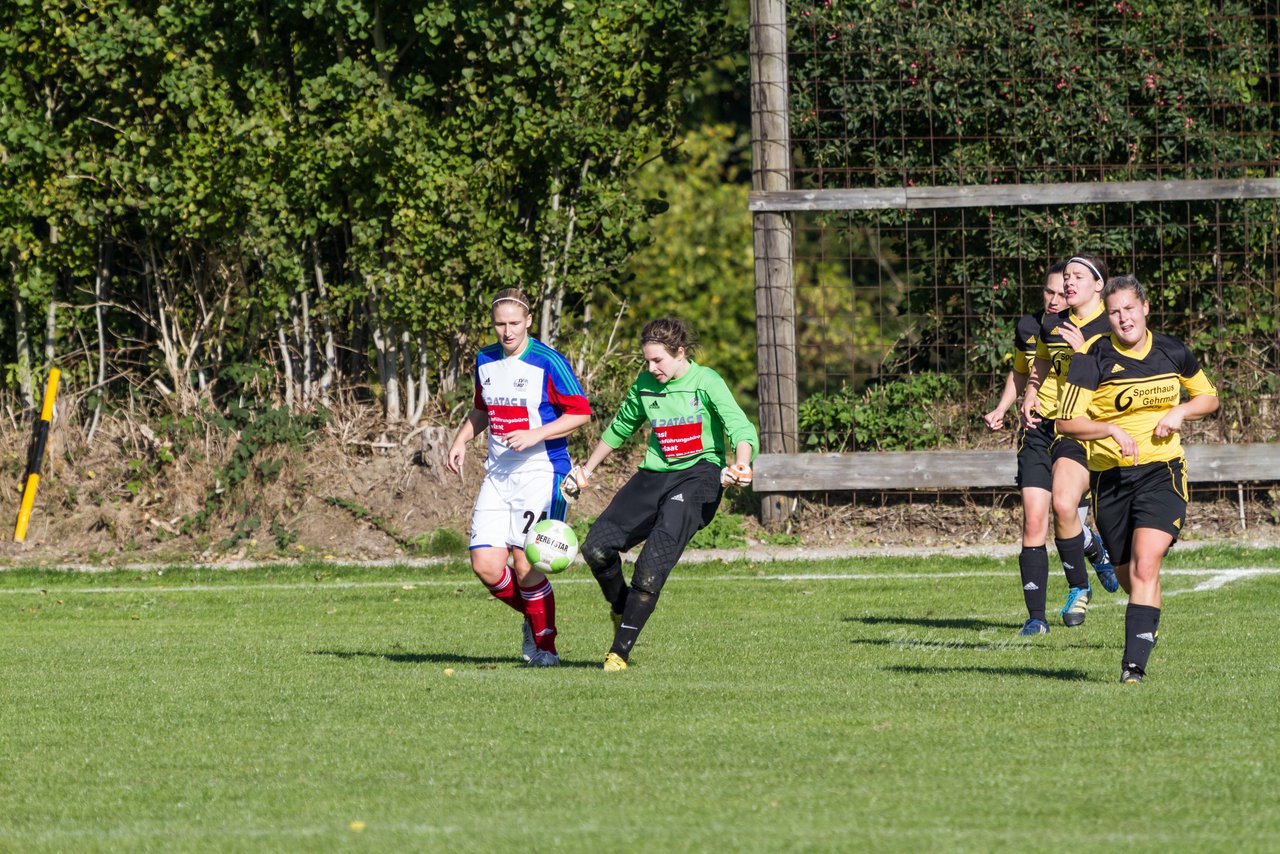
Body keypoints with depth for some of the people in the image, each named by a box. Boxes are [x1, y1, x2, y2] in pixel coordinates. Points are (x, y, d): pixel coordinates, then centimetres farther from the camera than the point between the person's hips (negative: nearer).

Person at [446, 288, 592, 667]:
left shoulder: (548, 363, -10)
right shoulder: (485, 361, 9)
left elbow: (580, 413, -9)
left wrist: (535, 435, -19)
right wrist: (461, 440, 9)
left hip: (542, 470, -6)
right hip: (497, 475, 6)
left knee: (525, 564, -10)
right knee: (485, 565, -5)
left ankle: (545, 644, 8)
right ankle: (533, 618, 22)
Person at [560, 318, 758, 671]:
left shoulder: (706, 382, -6)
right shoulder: (645, 384, 9)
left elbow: (741, 429, -14)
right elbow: (621, 427, 26)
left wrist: (741, 464, -36)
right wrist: (586, 470, 32)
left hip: (699, 474, -6)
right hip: (654, 476, 6)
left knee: (654, 560, -23)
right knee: (596, 546, -11)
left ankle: (621, 650, -16)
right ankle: (621, 611, 18)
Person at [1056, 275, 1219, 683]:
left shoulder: (1173, 353, 3)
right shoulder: (1093, 359, -7)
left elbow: (1208, 397, 18)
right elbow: (1066, 422, -10)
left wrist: (1180, 411, -3)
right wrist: (1111, 430, -26)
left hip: (1162, 470, -1)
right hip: (1110, 476, 1)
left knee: (1145, 566, -19)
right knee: (1128, 577, 8)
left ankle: (1134, 664, -24)